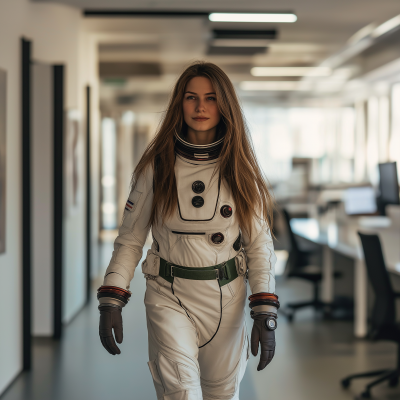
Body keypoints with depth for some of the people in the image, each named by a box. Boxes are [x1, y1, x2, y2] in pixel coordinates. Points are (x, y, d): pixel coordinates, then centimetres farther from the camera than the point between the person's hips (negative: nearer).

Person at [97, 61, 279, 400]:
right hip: (170, 297, -1)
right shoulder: (156, 167, -2)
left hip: (226, 297, 2)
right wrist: (110, 301, -8)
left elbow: (259, 243, 0)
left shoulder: (239, 169, 0)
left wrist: (266, 313, -8)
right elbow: (130, 238, 2)